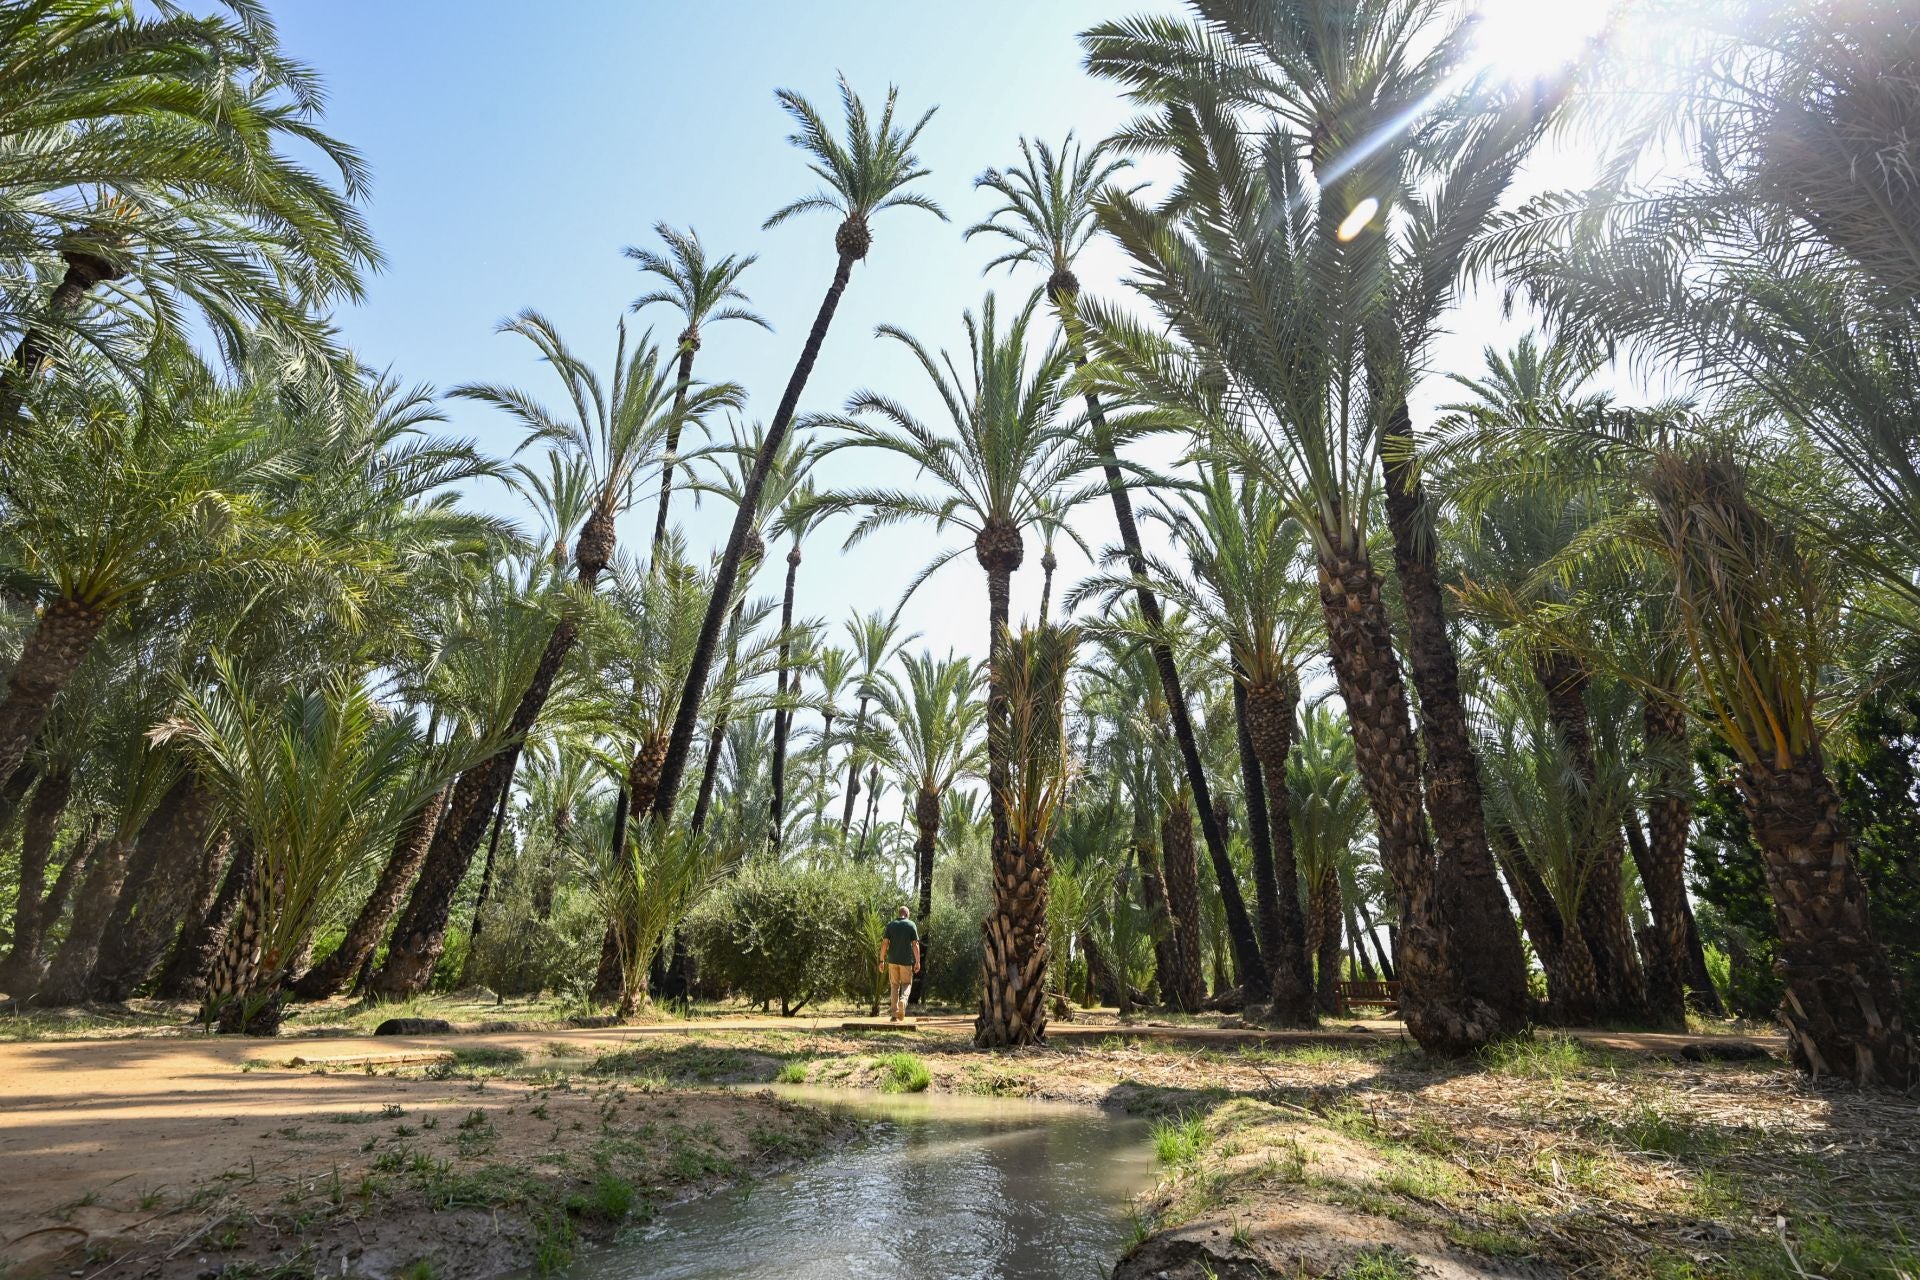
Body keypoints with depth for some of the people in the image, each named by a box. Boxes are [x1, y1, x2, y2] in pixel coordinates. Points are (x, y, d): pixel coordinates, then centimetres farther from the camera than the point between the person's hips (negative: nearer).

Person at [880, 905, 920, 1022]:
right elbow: (915, 944, -4)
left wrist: (882, 960, 1)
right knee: (906, 984, 13)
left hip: (893, 960, 1)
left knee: (894, 985, 12)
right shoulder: (911, 925, 0)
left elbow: (885, 943, -2)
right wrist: (917, 962, -1)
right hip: (906, 960, -1)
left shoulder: (890, 924, 4)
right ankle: (903, 1000, -18)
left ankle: (894, 1014, 8)